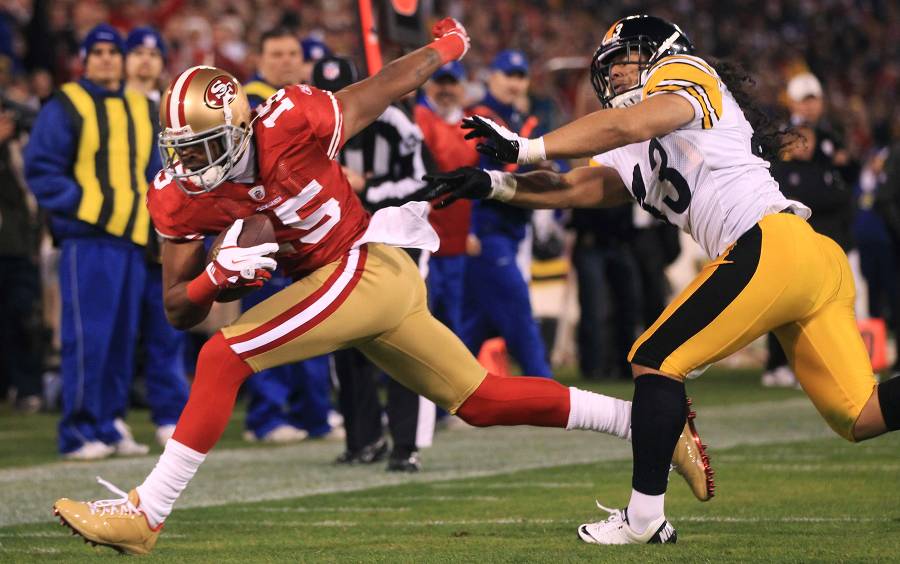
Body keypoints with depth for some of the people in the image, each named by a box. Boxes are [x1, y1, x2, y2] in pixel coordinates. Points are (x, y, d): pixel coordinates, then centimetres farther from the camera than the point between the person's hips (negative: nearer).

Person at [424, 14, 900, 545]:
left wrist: (524, 147, -15)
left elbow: (627, 125, -13)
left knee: (656, 361, 1)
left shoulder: (685, 73, 5)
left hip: (769, 244, -9)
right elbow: (574, 188, 22)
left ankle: (645, 514, 3)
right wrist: (495, 184, 9)